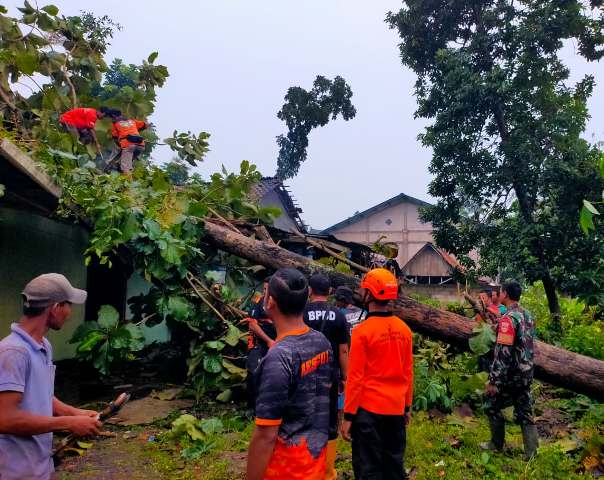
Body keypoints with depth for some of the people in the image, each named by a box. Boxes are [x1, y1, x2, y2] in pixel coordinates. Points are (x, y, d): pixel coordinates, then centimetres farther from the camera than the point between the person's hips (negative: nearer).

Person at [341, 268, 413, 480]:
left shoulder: (362, 331, -15)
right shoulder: (404, 329, 0)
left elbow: (355, 377, -13)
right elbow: (408, 372, 6)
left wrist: (348, 415, -6)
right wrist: (407, 406, 17)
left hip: (369, 409, -5)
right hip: (396, 408, 5)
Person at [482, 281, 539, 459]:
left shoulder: (508, 318, -21)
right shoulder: (527, 315, 6)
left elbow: (503, 353, -24)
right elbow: (531, 345, 15)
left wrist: (494, 380, -21)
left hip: (511, 374, -8)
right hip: (526, 373, 8)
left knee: (492, 406, 11)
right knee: (525, 412, 12)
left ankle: (497, 444, 22)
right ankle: (531, 453, 14)